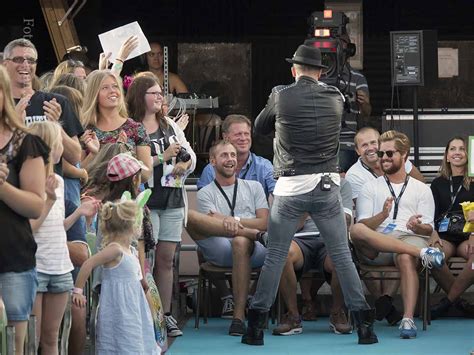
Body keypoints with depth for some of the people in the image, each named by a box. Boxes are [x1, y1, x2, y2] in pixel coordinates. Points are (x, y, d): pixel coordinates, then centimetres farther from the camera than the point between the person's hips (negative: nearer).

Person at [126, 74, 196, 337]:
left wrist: (184, 164, -1)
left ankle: (165, 314, 11)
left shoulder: (170, 125, 17)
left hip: (172, 199, 6)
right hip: (145, 200, -6)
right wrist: (163, 158, -16)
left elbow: (190, 155, 20)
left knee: (166, 259, 7)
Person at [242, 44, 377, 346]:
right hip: (327, 187, 1)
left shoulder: (281, 97, -4)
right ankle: (365, 325, 7)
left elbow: (259, 128, 11)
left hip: (290, 188, -1)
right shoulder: (335, 98, 2)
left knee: (275, 257, 5)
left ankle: (256, 327, 5)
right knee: (342, 256, 7)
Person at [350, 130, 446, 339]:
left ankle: (408, 319, -46)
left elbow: (428, 229, 12)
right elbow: (363, 225, 7)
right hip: (375, 248, 1)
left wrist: (418, 227, -13)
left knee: (406, 259, -40)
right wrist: (382, 215, -14)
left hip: (410, 239, -1)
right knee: (355, 230, -35)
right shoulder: (370, 188, 21)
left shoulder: (421, 189, 21)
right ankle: (422, 253, -37)